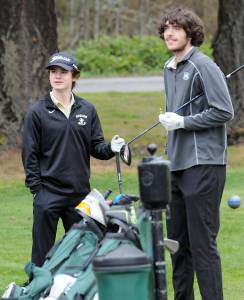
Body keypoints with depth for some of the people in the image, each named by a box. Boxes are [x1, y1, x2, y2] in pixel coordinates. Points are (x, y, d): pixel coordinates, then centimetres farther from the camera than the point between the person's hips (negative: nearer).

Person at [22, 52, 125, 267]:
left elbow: (95, 147, 9)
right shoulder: (38, 112, -1)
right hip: (48, 194, -3)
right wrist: (36, 189, -7)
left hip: (80, 193, 3)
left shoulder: (87, 110, 8)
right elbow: (30, 154, -2)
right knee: (43, 253, -1)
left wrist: (111, 148, -13)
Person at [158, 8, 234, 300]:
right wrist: (168, 119, 12)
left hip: (203, 164, -8)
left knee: (202, 242, -9)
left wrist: (183, 122, -14)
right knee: (178, 241, 12)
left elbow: (224, 111, -15)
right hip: (176, 165, 9)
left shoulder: (203, 66, -10)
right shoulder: (169, 68, 16)